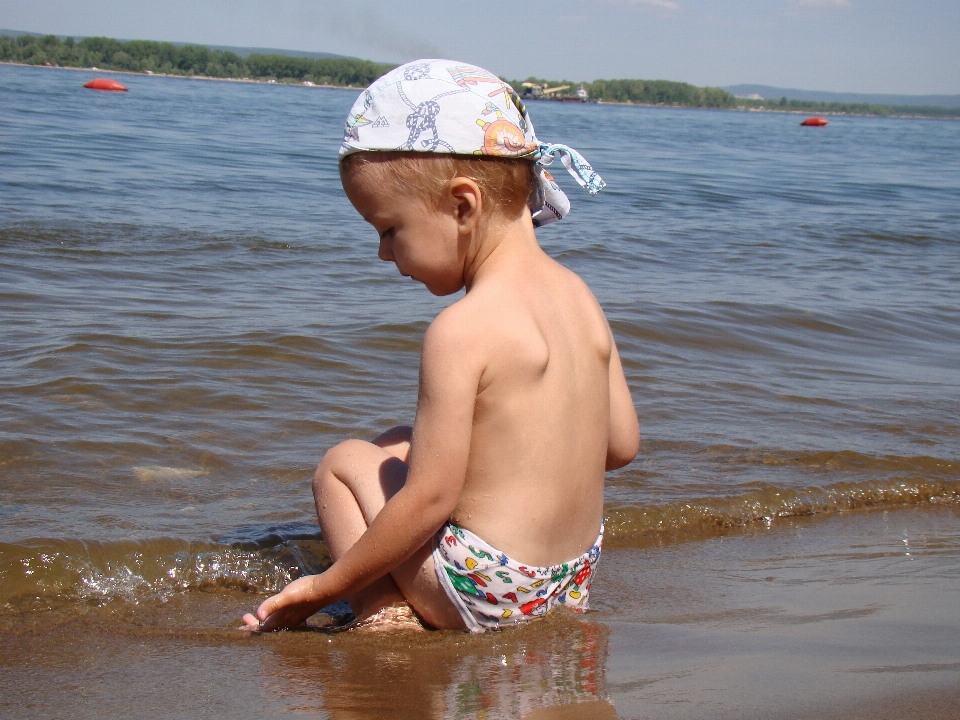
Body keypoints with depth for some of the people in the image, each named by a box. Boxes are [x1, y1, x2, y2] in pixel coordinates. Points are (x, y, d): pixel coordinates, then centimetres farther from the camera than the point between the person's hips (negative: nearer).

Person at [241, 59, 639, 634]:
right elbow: (622, 444, 9)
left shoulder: (463, 328, -21)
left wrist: (325, 586, -11)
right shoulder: (579, 296, 3)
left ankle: (385, 614, -3)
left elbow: (431, 497, -21)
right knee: (398, 446, 24)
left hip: (486, 593, -9)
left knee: (346, 462, 10)